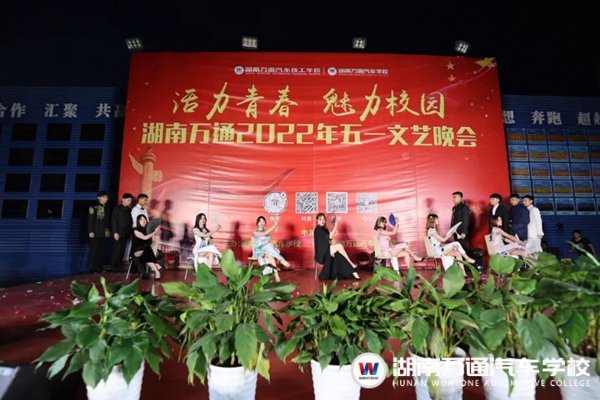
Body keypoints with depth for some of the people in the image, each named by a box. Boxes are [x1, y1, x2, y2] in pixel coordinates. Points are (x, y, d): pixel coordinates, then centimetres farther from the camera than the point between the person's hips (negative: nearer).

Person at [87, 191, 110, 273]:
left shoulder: (106, 208, 14)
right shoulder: (94, 207, -4)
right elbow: (90, 220, -8)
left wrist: (108, 230, 12)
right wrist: (91, 231, -14)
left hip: (103, 233, 6)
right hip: (96, 232, -6)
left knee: (100, 250, 6)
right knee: (94, 250, -4)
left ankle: (98, 267, 11)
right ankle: (91, 267, 3)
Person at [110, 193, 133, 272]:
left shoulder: (129, 210, 12)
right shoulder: (117, 208, -1)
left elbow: (130, 222, 11)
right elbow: (114, 221, -6)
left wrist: (130, 232, 4)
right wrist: (115, 232, -13)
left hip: (126, 234, 5)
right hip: (119, 233, -5)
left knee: (122, 250, 5)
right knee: (117, 250, -4)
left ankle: (118, 266, 11)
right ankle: (113, 267, 5)